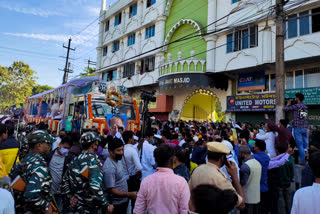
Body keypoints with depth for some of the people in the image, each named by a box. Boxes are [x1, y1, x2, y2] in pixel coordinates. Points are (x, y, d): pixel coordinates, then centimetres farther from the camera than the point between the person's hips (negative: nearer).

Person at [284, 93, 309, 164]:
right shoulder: (305, 107, 13)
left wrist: (288, 104, 16)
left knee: (300, 145, -3)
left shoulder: (296, 106, -8)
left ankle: (303, 161, -2)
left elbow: (285, 109, -4)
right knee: (306, 145, 11)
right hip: (305, 128, 6)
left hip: (298, 128, -6)